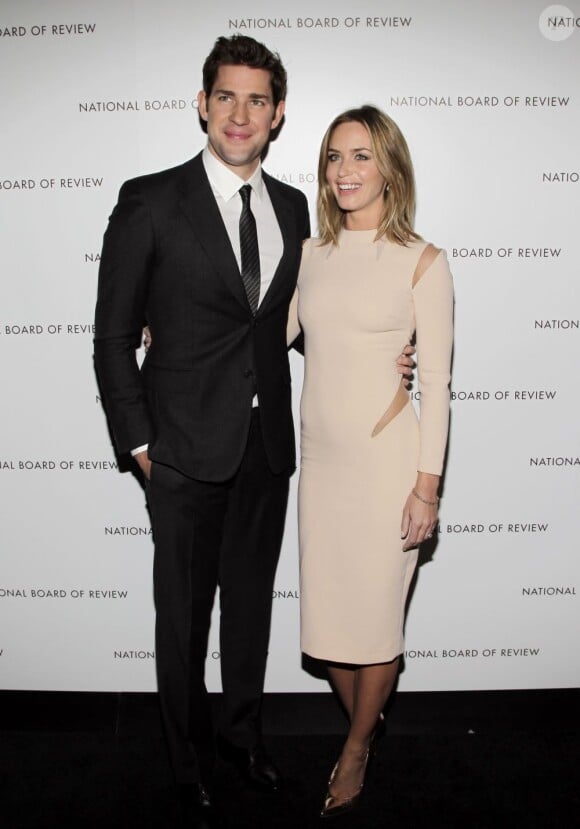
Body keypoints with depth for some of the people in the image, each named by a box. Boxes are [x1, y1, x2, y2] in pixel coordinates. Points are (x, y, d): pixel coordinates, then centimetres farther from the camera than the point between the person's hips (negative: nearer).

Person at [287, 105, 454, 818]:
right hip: (320, 456, 5)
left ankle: (357, 749, 32)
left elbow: (435, 382, -6)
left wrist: (427, 486, -9)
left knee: (375, 612, 6)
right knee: (324, 607, 12)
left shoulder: (422, 262, -5)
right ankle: (365, 723, 38)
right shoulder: (311, 254, 8)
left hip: (387, 458, -4)